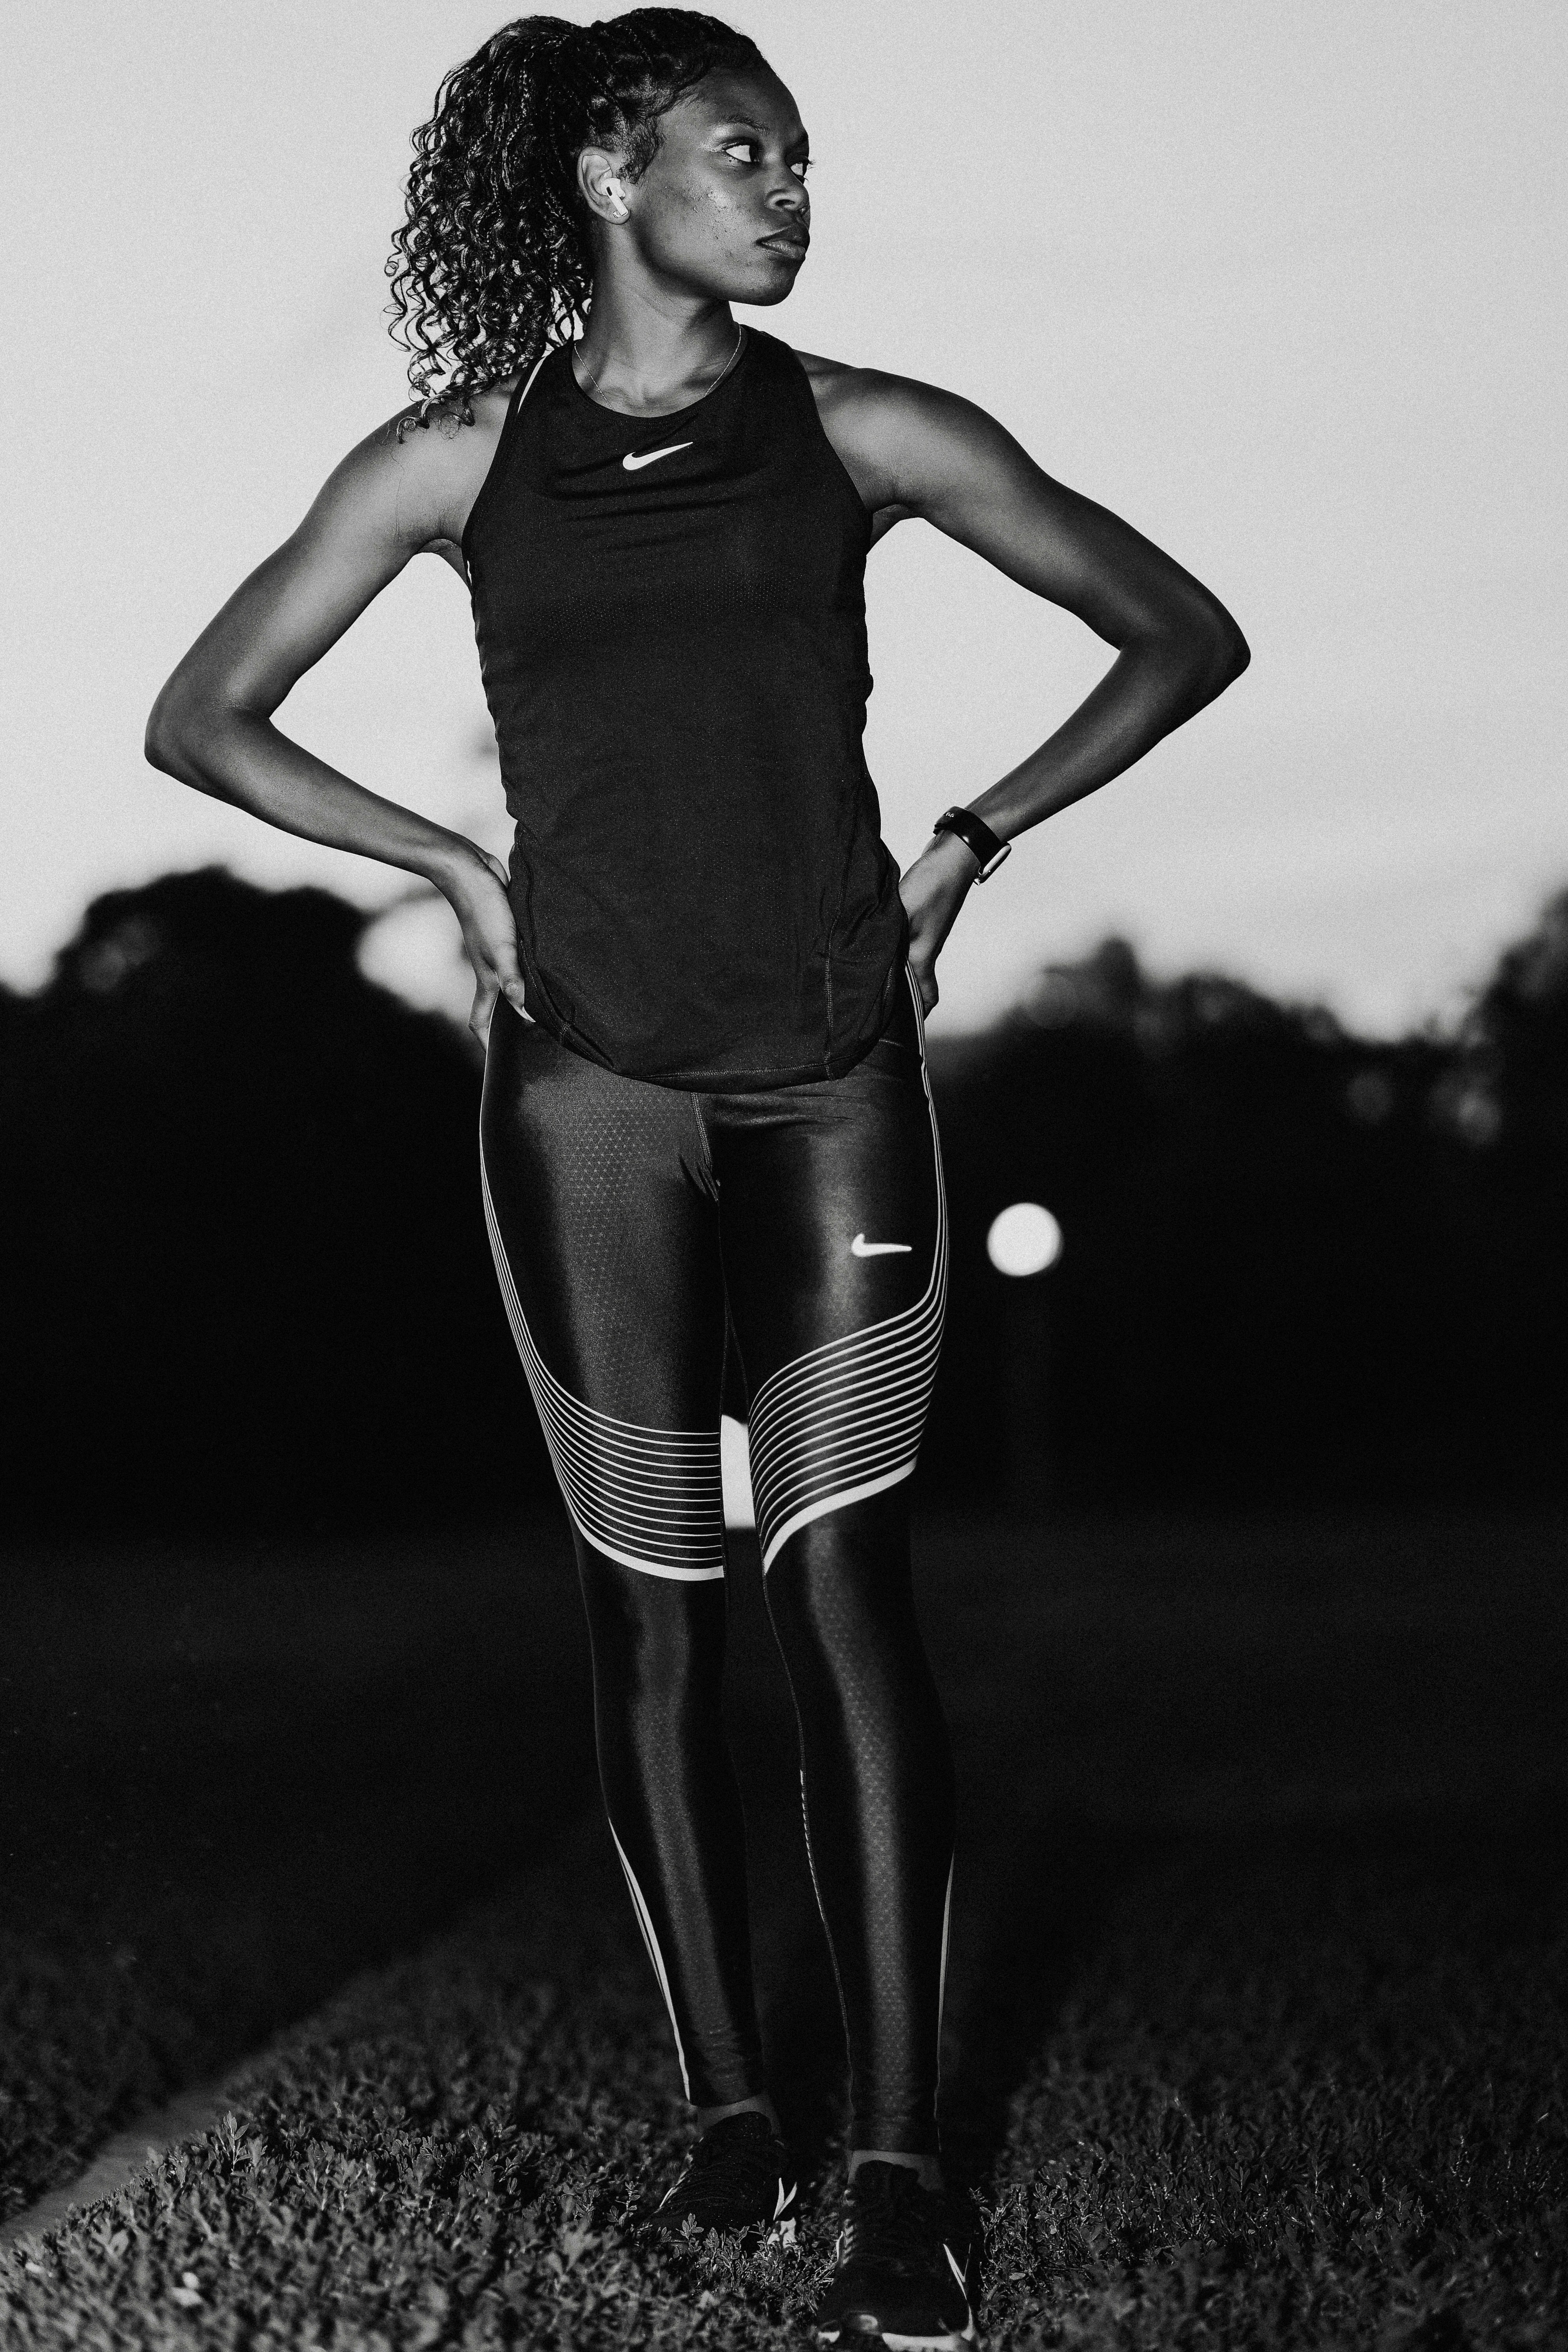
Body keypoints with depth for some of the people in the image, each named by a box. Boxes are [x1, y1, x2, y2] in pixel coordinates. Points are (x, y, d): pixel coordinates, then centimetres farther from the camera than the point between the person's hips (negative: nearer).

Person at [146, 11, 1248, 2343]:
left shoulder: (858, 433, 4)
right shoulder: (454, 462, 3)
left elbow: (1185, 636, 10)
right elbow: (198, 721, 11)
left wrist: (965, 846, 5)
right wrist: (456, 867, 4)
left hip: (838, 1077, 0)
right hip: (592, 1090, 1)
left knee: (846, 1581, -10)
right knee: (653, 1610, 3)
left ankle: (899, 2164, -8)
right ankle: (725, 2103, 15)